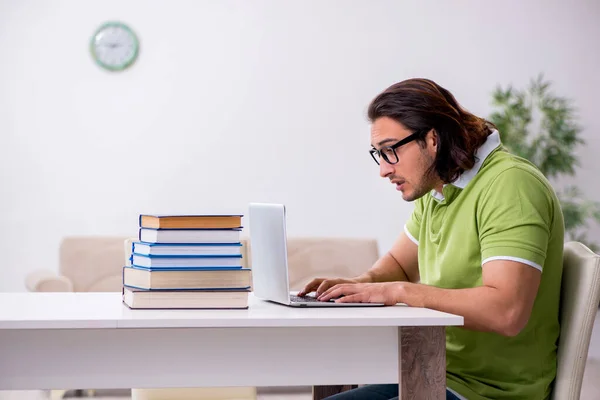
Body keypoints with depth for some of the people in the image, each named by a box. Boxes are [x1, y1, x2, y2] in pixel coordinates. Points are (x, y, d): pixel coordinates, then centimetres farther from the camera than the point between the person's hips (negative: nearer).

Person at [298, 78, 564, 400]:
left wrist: (399, 291, -23)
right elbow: (399, 263, 23)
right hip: (438, 373, 8)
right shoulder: (436, 187, 9)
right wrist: (362, 284, 0)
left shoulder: (510, 185, -19)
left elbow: (506, 312, -29)